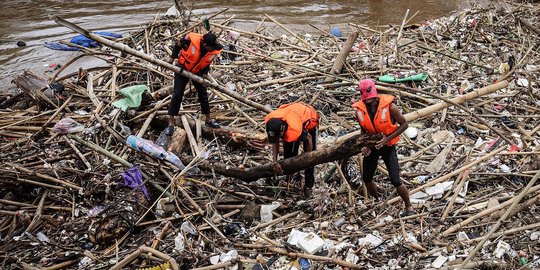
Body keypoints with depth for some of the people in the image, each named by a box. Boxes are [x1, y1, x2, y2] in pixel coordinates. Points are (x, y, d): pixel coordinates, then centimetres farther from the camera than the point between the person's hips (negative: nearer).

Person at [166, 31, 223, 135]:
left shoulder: (214, 51, -23)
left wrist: (204, 74, -12)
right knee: (177, 94, -7)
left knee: (203, 94, 9)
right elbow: (178, 44, -12)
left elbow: (207, 63, -3)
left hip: (197, 72, 3)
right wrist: (172, 58, -5)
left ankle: (208, 119, 27)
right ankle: (171, 123, -1)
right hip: (182, 68, -3)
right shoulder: (191, 39, -34)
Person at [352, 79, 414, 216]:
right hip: (372, 146, 4)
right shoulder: (359, 110, -12)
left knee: (395, 181, -10)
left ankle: (409, 207, 12)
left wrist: (387, 139, -23)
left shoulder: (389, 106, -23)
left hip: (388, 146, -4)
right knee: (366, 178, 14)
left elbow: (404, 124, -14)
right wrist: (365, 146, -12)